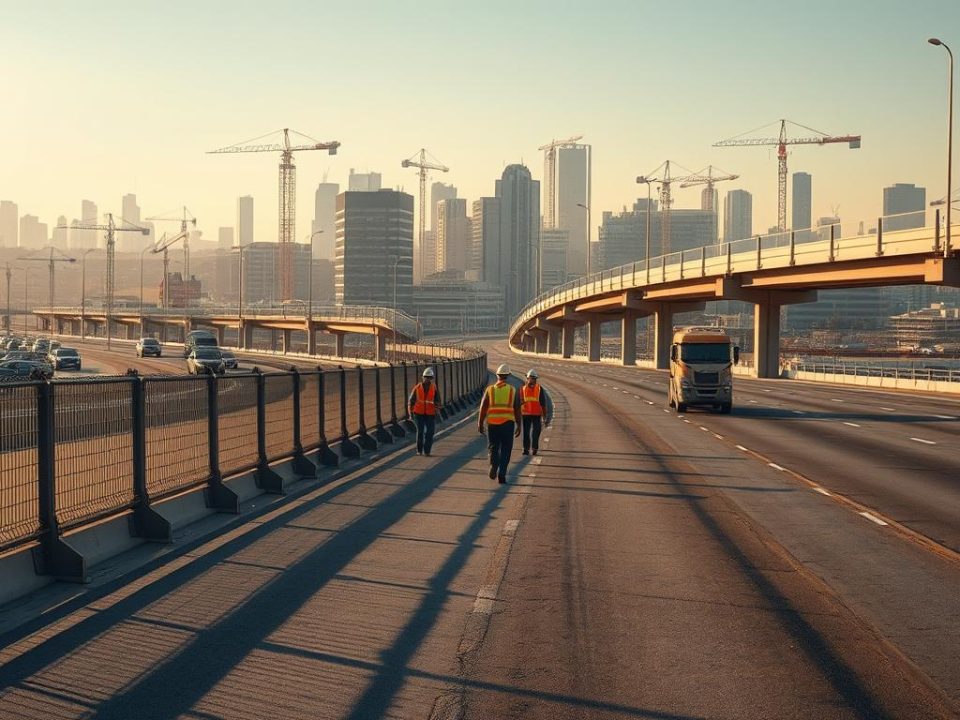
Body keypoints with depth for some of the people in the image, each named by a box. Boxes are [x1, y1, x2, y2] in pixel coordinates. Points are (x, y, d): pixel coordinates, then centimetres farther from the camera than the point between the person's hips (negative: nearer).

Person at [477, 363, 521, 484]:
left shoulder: (490, 389, 3)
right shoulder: (513, 390, 2)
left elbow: (483, 407, -3)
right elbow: (517, 409, 2)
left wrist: (480, 423, 1)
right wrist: (518, 426, 9)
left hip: (492, 423, 1)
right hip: (508, 422, -1)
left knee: (493, 447, 13)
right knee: (505, 450, 6)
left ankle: (494, 464, -15)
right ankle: (502, 475, 1)